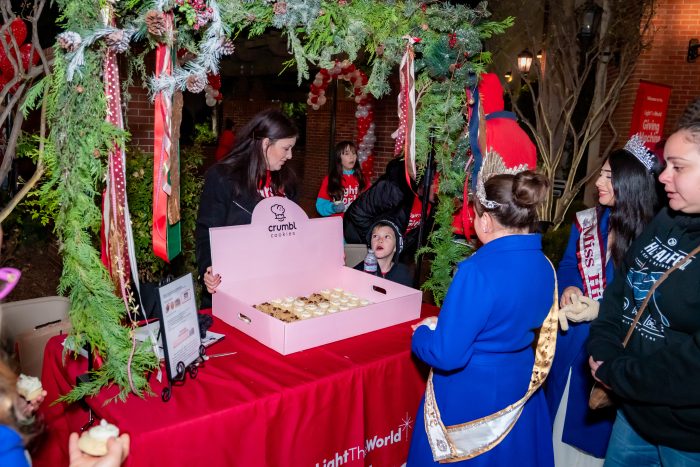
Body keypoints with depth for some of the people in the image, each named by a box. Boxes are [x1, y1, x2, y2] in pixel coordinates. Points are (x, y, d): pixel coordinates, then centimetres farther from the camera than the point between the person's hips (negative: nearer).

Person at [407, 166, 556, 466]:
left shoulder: (478, 271, -29)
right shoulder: (544, 265, -5)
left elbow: (447, 354, -27)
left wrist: (422, 332, -6)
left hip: (470, 396, -7)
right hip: (519, 387, 7)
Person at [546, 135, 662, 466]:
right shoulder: (587, 221, 2)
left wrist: (598, 310, -21)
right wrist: (568, 291, -13)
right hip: (569, 339, 5)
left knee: (593, 424, 13)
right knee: (559, 410, 20)